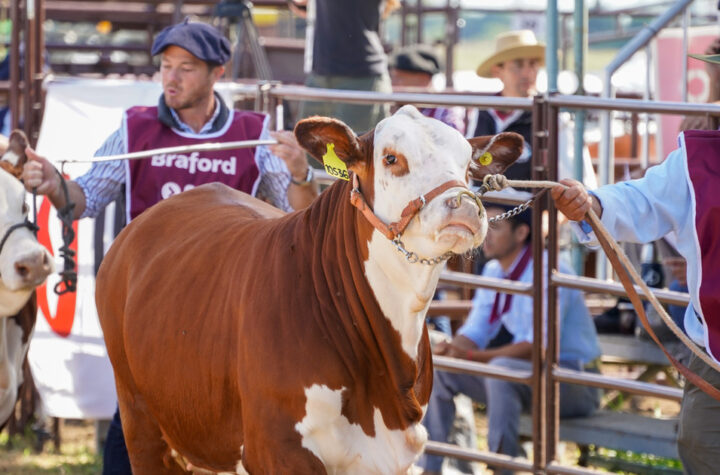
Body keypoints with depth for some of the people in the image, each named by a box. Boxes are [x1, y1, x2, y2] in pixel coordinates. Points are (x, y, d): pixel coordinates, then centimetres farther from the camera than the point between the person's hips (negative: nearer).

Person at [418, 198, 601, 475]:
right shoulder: (493, 271, 5)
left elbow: (537, 346, -28)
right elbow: (474, 333, 8)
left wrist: (473, 356, -35)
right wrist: (449, 349, -16)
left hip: (574, 385, -9)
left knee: (502, 369, -37)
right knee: (436, 367, -2)